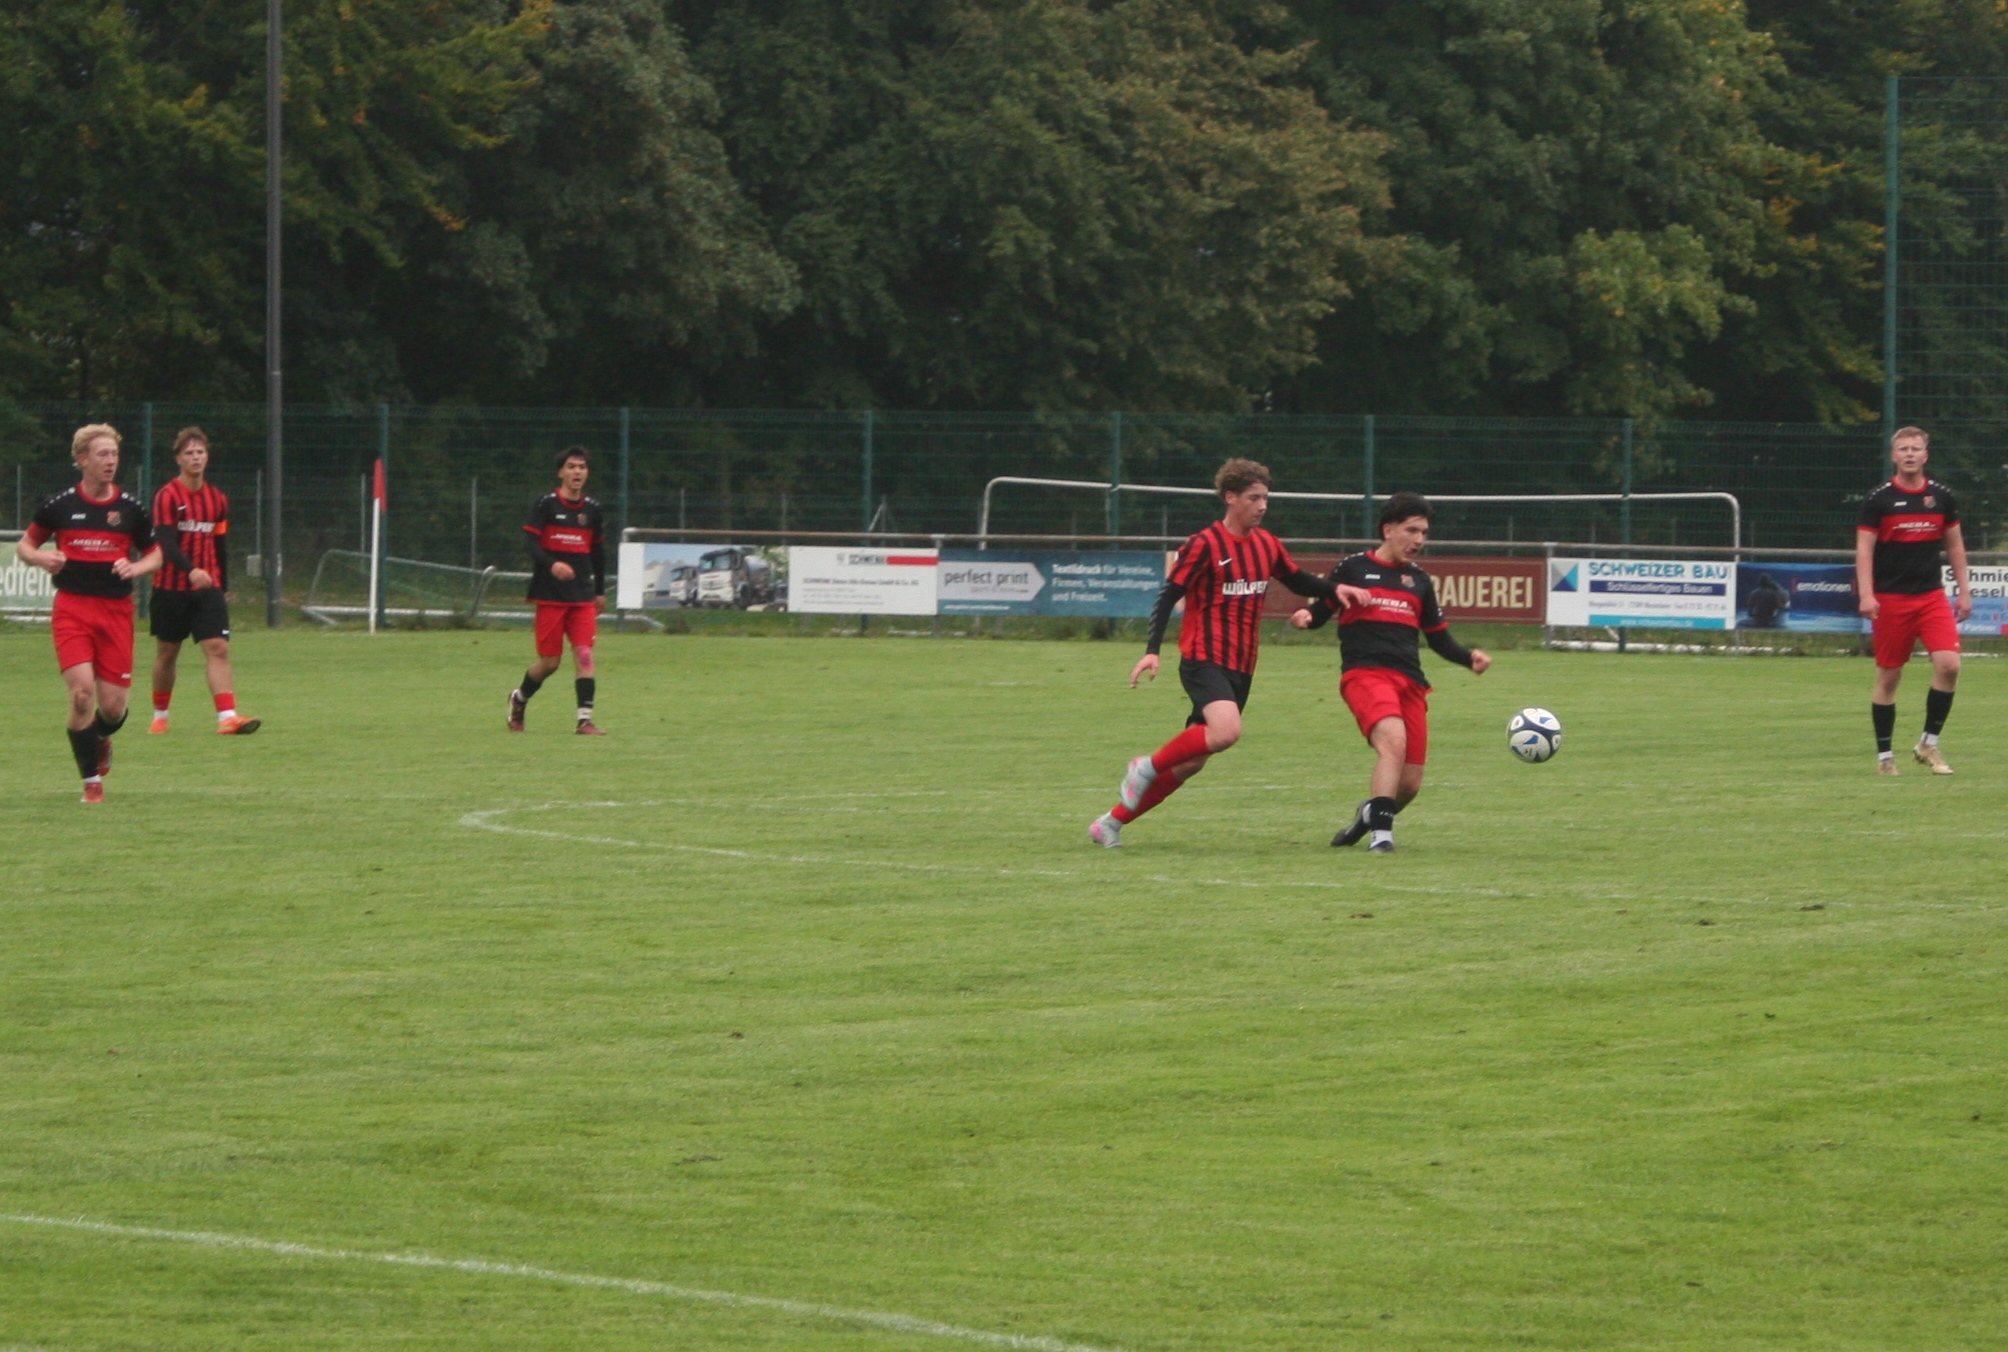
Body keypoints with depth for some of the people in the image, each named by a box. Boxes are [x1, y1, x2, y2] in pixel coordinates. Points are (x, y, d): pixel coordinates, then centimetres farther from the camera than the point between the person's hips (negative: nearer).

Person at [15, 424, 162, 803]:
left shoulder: (130, 508, 3)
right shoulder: (61, 505, 0)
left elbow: (155, 555, 13)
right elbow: (24, 545, 11)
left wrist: (136, 567, -9)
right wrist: (41, 558, -12)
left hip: (116, 610, 2)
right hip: (72, 610, -2)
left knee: (113, 706, 0)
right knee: (82, 692, -17)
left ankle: (100, 739, 38)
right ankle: (92, 780, -1)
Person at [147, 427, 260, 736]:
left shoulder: (217, 499, 9)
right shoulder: (168, 496, -8)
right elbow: (166, 542, -19)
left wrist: (223, 584, 13)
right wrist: (191, 570, -34)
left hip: (208, 588, 3)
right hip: (171, 587, -3)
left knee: (218, 649, -12)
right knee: (167, 653, 7)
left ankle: (227, 716, -21)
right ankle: (160, 716, 23)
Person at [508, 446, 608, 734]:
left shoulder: (592, 510, 8)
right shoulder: (546, 505, -4)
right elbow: (531, 544, -9)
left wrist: (600, 591, 22)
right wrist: (552, 564, -28)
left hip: (583, 595, 3)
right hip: (550, 594, -3)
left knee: (584, 653, -11)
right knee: (550, 661, 0)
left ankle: (585, 719, -11)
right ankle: (519, 699, 28)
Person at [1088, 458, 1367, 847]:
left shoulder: (1267, 545, 11)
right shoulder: (1204, 545, -9)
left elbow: (1299, 582, 24)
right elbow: (1168, 596, -10)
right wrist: (1152, 651, -20)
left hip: (1240, 668, 7)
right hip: (1204, 661, -7)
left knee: (1191, 762, 5)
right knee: (1227, 731, -32)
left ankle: (1111, 823, 15)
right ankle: (1148, 767, -10)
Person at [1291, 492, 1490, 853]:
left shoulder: (1419, 580, 20)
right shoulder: (1353, 568, 8)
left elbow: (1439, 639, 23)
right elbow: (1321, 612, 11)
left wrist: (1470, 657, 4)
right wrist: (1307, 617, -13)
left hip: (1409, 681, 5)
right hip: (1365, 673, -5)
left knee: (1409, 785, -1)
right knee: (1393, 739, -33)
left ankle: (1368, 816, 30)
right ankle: (1381, 833, -30)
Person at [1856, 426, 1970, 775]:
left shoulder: (1941, 497, 6)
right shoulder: (1878, 500, -3)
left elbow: (1954, 545, 14)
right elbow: (1864, 549, -4)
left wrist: (1964, 591, 10)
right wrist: (1866, 595, -15)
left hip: (1932, 595, 2)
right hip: (1890, 599, -2)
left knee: (1948, 664, -14)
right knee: (1888, 676, 1)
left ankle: (1929, 743, 1)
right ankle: (1884, 755, 12)